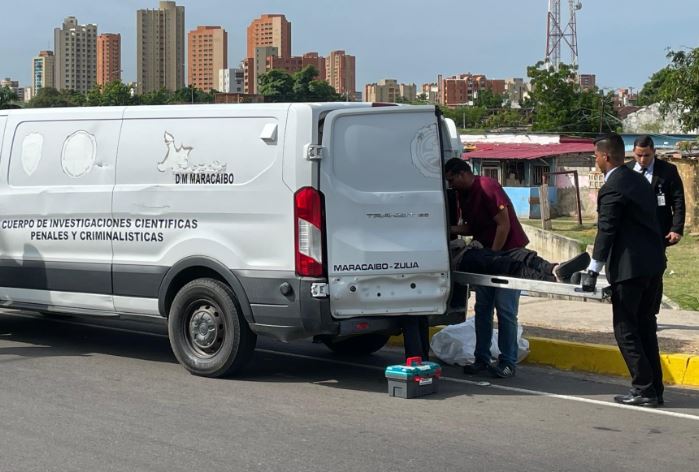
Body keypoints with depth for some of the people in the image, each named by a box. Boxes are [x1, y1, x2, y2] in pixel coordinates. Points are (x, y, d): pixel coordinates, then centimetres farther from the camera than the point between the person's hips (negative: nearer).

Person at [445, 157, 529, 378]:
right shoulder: (463, 194, 7)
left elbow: (504, 225, -21)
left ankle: (508, 362, -3)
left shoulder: (487, 188, -20)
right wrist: (449, 229, -6)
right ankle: (482, 358, 13)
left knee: (505, 310, -8)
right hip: (486, 254, 9)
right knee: (482, 308, 8)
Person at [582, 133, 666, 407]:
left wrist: (593, 271, -13)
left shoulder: (612, 189, -14)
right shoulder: (638, 180, 13)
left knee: (626, 330, -1)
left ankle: (644, 390, -1)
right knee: (645, 326, 15)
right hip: (653, 263, 9)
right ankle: (654, 388, 18)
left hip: (630, 267, -9)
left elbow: (606, 231, -16)